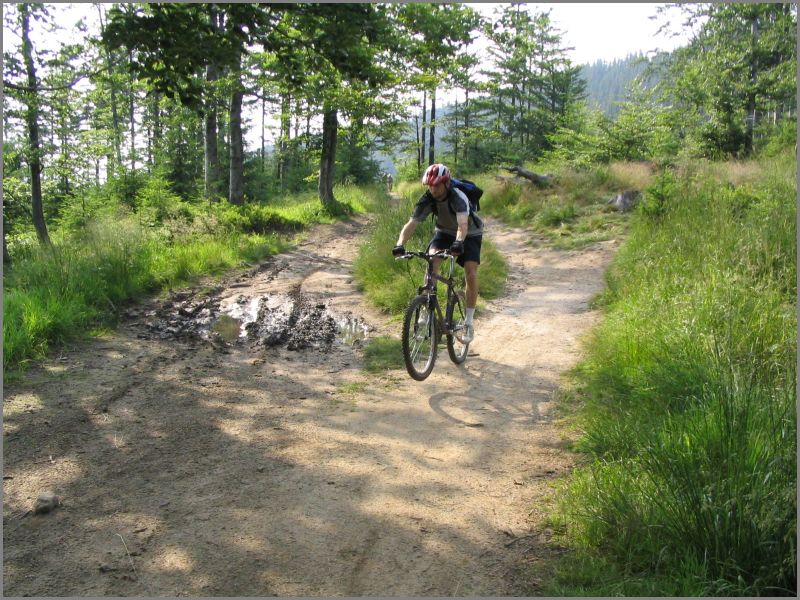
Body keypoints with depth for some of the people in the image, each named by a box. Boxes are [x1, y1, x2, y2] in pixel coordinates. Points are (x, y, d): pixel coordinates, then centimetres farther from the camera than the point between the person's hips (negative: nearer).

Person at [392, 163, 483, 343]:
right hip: (444, 232, 3)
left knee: (471, 274, -19)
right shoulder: (427, 200, -22)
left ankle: (469, 321, -4)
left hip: (469, 234, -3)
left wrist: (458, 243, -69)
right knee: (431, 262, -24)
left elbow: (462, 224, -49)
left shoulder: (458, 198, -34)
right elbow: (411, 224, -28)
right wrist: (400, 245, -45)